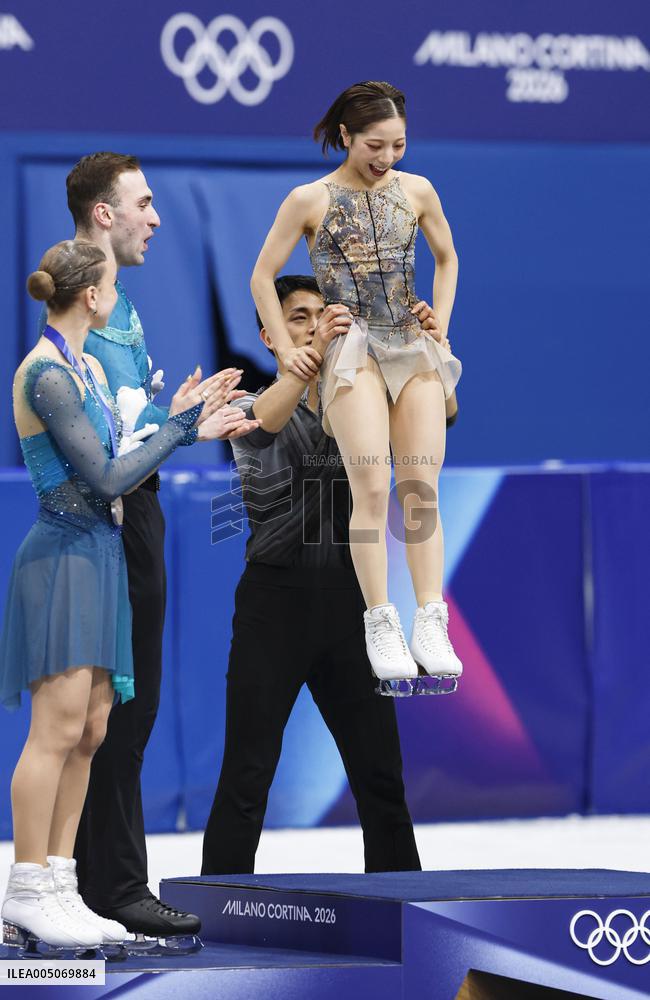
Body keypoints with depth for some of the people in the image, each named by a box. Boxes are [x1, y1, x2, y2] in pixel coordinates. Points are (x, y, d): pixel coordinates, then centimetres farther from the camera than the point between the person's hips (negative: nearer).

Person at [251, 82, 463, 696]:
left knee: (421, 489, -3)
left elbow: (447, 258, 24)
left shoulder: (417, 191, 8)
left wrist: (440, 323, 13)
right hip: (352, 349, -3)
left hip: (414, 348, 3)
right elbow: (262, 278, 6)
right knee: (372, 488, -15)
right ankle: (381, 627, -13)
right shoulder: (311, 200, 0)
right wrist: (287, 349, 0)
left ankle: (430, 626, -5)